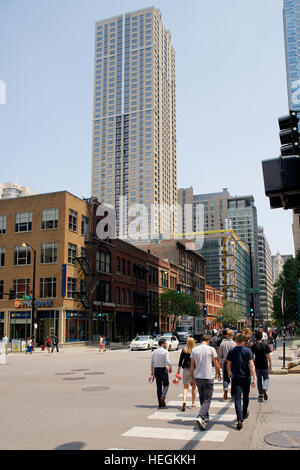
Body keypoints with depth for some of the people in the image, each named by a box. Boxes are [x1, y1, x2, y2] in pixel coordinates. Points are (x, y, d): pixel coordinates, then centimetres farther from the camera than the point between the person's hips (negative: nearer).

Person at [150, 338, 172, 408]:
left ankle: (160, 403, 12)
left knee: (158, 387, 10)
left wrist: (152, 372, 13)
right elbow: (168, 362, -18)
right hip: (163, 369, -5)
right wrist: (170, 368, -1)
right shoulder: (165, 351, -10)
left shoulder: (154, 351, 8)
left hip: (156, 369, 5)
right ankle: (163, 397, -9)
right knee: (166, 384, 13)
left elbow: (152, 363, 8)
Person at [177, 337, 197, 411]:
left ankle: (184, 401, -18)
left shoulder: (184, 350, -2)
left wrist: (178, 370, 10)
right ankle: (193, 402, 26)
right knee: (194, 386, 17)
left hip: (186, 370, 0)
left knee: (185, 387, 2)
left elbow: (180, 360, 2)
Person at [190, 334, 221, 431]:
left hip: (198, 377, 4)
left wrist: (192, 377, 15)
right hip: (208, 377, -4)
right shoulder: (211, 349, -6)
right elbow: (216, 364, -1)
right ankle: (200, 417, -20)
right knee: (207, 399, -2)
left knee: (202, 398, 18)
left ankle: (206, 417, 29)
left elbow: (192, 365, 6)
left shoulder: (194, 350, 3)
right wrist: (219, 374, 15)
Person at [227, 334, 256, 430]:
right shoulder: (248, 350, -7)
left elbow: (228, 365, 9)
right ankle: (244, 414, 41)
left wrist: (229, 373, 29)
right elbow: (251, 365, -14)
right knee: (245, 397, 21)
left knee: (237, 399, -3)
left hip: (236, 378, 0)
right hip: (246, 377, 0)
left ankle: (240, 420, -16)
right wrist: (254, 378, -14)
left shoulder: (231, 351, 0)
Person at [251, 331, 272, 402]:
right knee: (266, 378, 14)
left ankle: (260, 395, 12)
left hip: (257, 365, 0)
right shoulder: (266, 345, -5)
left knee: (259, 380, 13)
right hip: (264, 365, 0)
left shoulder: (254, 346, -5)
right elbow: (268, 355, -3)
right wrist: (270, 364, 6)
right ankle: (264, 388, -16)